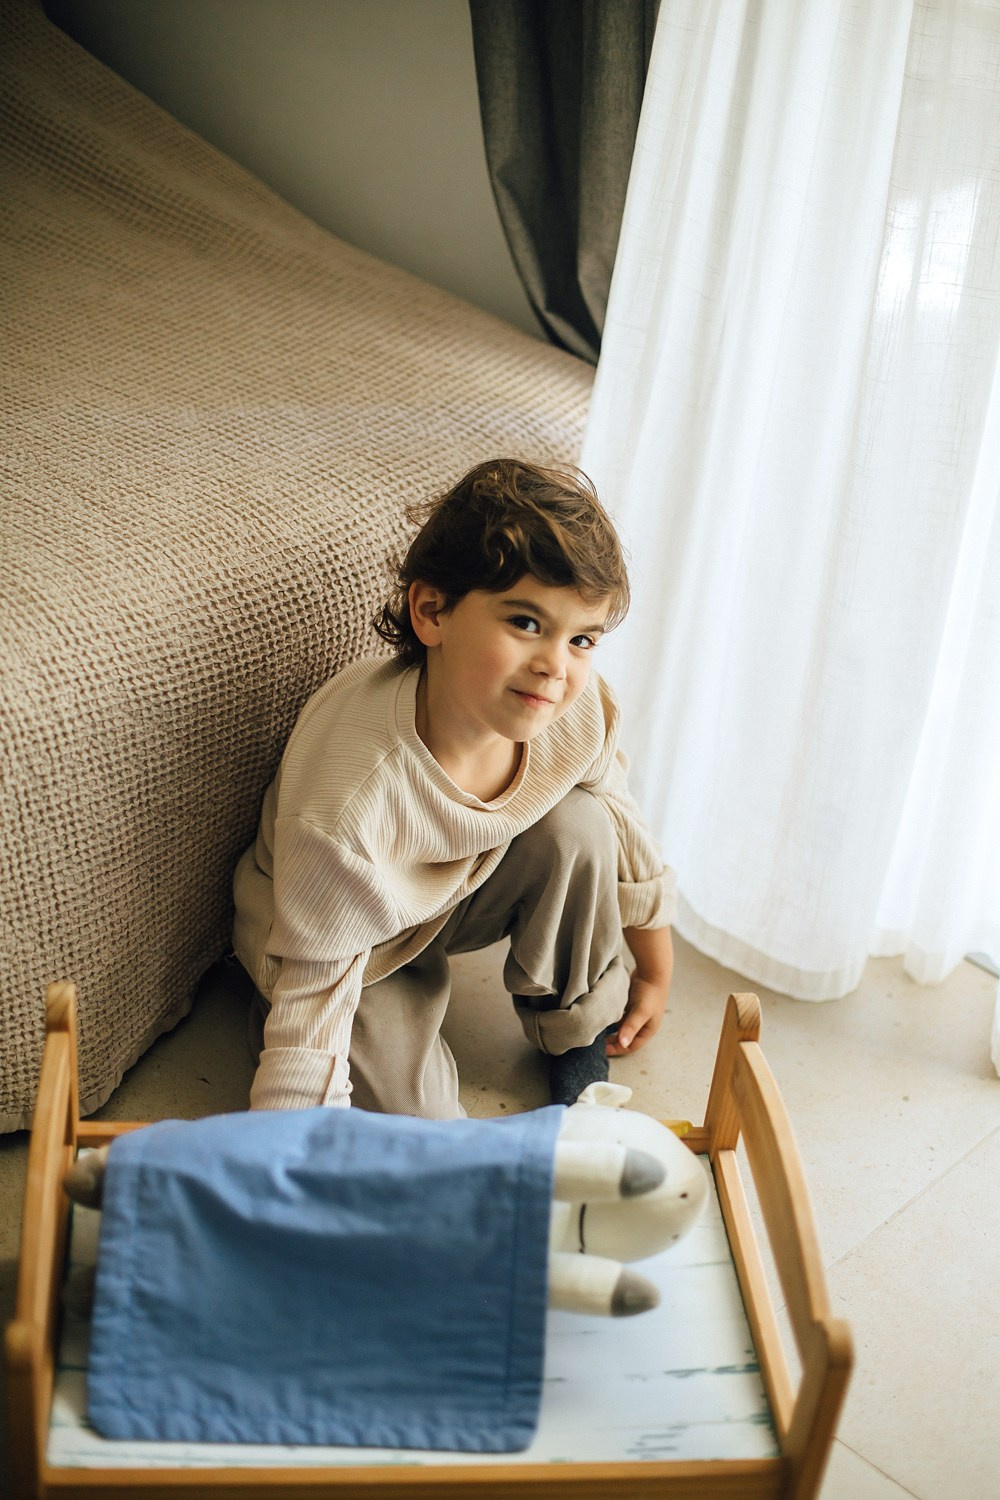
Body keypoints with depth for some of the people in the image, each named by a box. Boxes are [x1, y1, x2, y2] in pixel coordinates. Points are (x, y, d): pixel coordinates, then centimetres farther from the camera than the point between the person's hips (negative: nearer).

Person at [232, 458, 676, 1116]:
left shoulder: (579, 711, -25)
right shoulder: (349, 791, -41)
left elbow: (624, 828, -3)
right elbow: (314, 997, -33)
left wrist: (655, 972, 10)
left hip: (465, 889, 5)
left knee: (577, 823, -21)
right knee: (415, 1112, -22)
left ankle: (578, 1032, 2)